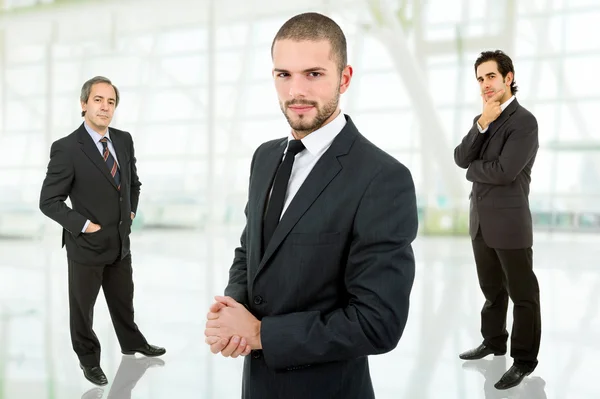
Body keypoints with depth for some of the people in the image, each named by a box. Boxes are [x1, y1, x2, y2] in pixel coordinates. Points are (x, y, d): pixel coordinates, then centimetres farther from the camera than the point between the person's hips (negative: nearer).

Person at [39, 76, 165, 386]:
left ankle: (132, 343, 46)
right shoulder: (66, 148, -18)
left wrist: (131, 211, 8)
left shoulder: (124, 140, 0)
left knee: (123, 301, 24)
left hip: (120, 242, 5)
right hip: (86, 245, -5)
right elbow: (49, 201, -16)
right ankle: (88, 359, 36)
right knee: (82, 307, 14)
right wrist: (83, 225, -18)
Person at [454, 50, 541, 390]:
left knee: (523, 293, 4)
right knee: (492, 289, 20)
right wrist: (482, 124, -13)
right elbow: (461, 158, -1)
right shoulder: (483, 120, 12)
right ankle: (494, 341, 35)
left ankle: (525, 360, 13)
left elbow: (504, 171, -22)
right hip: (481, 221, 8)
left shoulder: (524, 121, -13)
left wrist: (472, 170, -4)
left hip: (509, 222, -7)